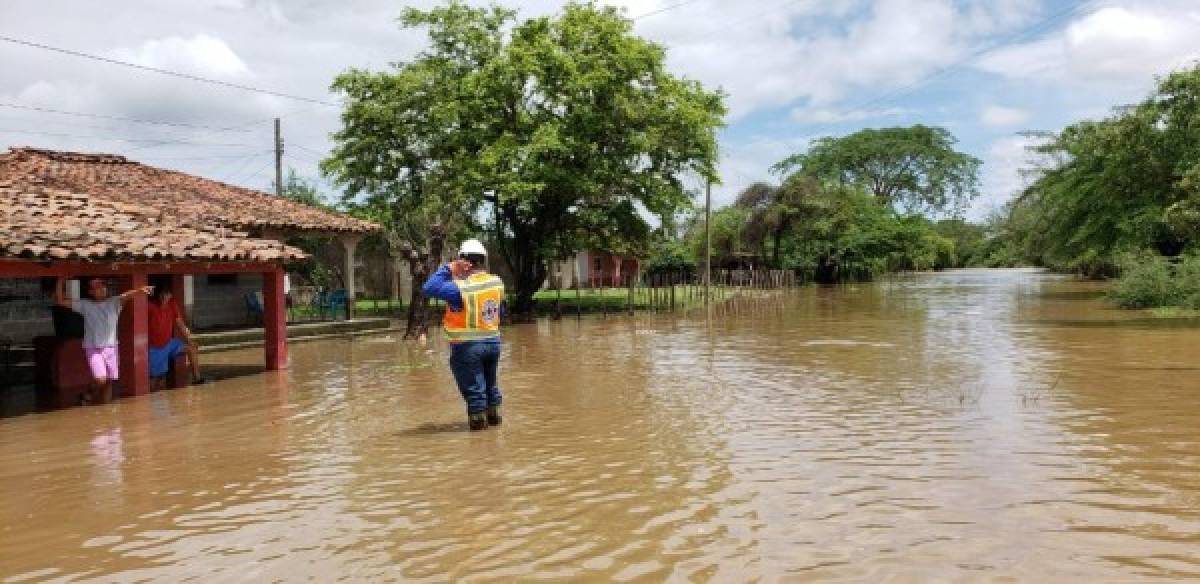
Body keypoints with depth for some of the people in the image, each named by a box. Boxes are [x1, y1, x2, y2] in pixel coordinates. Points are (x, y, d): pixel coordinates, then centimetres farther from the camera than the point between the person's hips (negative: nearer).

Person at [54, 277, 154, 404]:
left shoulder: (114, 302, 2)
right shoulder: (85, 305, 1)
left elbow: (126, 296, -19)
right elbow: (60, 301, 0)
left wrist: (139, 290, -39)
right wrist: (60, 281, -10)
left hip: (111, 348, 3)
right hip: (93, 349, -2)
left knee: (108, 382, 8)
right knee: (100, 380, -18)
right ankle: (89, 396, 12)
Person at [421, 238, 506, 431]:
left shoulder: (460, 288, -21)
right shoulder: (497, 283, -3)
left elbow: (428, 288, -21)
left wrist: (448, 269, -14)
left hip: (467, 345, -6)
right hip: (493, 341, 6)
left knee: (473, 386, 6)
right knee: (490, 383, 23)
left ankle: (478, 419, 14)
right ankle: (494, 415, 34)